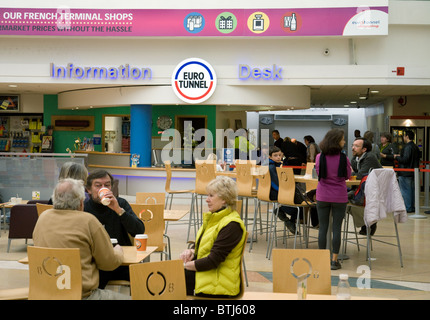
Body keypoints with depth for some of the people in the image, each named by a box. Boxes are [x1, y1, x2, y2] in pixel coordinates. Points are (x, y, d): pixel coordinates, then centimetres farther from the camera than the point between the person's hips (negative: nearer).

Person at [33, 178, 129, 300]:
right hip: (82, 294, -6)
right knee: (129, 298, 10)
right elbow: (110, 263, -6)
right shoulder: (88, 220, -13)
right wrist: (119, 251, 16)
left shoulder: (43, 217, 4)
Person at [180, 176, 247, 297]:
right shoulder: (214, 217, 13)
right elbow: (201, 244, 21)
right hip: (204, 274, 9)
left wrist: (186, 265, -13)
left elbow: (214, 259, -19)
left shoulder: (232, 225, -16)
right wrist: (192, 251, -2)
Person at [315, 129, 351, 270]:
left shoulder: (320, 157, -5)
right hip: (339, 197, -2)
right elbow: (347, 176, 2)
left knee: (323, 227, 8)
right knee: (336, 228, 4)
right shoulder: (343, 158, -10)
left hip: (323, 196, 2)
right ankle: (334, 260, 7)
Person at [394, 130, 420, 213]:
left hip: (405, 173, -9)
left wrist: (397, 157, -6)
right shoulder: (415, 147, 12)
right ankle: (412, 207, 19)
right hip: (413, 172, 9)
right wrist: (400, 156, 18)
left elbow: (405, 159, -24)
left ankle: (407, 208, -3)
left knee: (405, 190, -4)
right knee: (412, 190, 14)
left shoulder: (408, 147, -18)